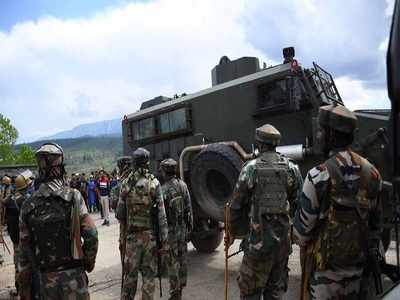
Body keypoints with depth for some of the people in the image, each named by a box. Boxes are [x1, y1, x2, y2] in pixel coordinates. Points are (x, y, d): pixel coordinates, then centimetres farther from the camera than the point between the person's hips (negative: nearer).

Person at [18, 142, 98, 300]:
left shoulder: (28, 206, -3)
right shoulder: (73, 196, -12)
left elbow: (24, 250, 1)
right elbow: (91, 235, -15)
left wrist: (24, 287, 12)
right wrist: (90, 261, 3)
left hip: (46, 277, 3)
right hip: (73, 274, -3)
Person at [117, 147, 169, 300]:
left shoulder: (126, 183, -3)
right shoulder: (154, 183, -9)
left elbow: (119, 214, 1)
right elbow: (161, 215, -10)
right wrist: (164, 240, -5)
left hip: (132, 235, 2)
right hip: (150, 235, -2)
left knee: (130, 273, 15)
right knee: (149, 274, 11)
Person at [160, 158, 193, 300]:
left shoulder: (163, 190, -18)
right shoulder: (182, 185, -1)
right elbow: (189, 208, 3)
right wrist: (190, 225, 13)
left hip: (171, 230, -6)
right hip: (183, 228, 6)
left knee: (173, 262, 4)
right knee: (182, 259, 18)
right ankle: (181, 286, 34)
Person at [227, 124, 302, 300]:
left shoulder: (251, 168, -9)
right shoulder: (291, 168, 3)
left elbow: (237, 204, -6)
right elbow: (297, 202, 6)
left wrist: (232, 232, 6)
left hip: (259, 236, -4)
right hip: (283, 236, 5)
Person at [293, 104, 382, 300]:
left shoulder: (320, 175, -21)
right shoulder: (370, 171, -1)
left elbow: (304, 220, -13)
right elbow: (376, 219, 7)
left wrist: (302, 241, 7)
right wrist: (371, 249, 18)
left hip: (326, 260, -6)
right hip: (357, 258, 6)